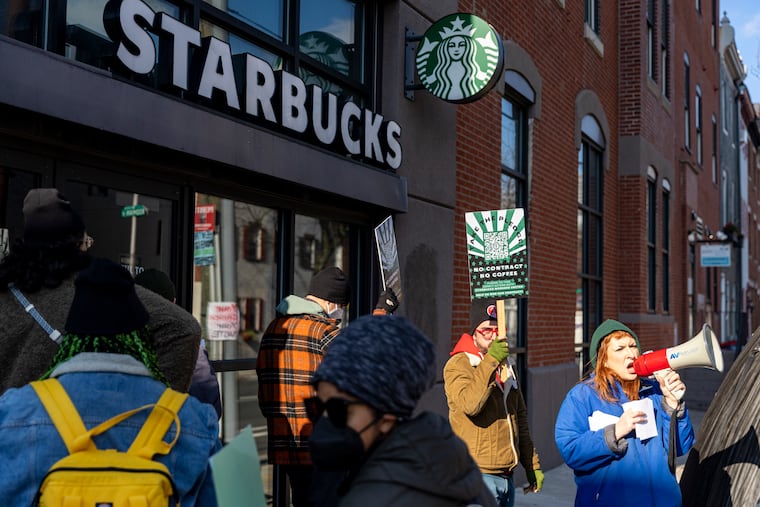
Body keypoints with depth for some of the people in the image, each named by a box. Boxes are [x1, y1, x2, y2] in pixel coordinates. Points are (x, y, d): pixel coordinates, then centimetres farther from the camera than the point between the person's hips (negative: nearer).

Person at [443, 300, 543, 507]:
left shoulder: (506, 367, 17)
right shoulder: (459, 364, -7)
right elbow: (469, 404, -26)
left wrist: (532, 466, 20)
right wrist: (490, 361, -27)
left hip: (507, 475, 8)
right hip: (479, 474, -8)